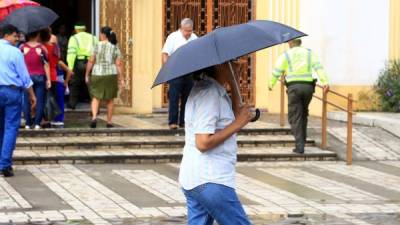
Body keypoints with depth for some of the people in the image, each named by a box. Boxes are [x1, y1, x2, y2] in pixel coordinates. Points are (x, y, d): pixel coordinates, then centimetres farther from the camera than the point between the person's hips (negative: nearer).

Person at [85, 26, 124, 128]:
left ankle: (94, 117, -14)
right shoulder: (115, 48, 0)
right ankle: (109, 122, 16)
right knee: (110, 100, 13)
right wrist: (121, 79, -1)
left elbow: (91, 61, -5)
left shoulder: (97, 46, -4)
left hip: (97, 75, -1)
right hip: (111, 74, 1)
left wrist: (87, 75, 4)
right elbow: (118, 64, -4)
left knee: (96, 98, 8)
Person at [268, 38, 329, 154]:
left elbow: (276, 72, 7)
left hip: (294, 87, -3)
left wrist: (271, 84, 24)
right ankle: (302, 139, 28)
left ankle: (299, 146, -11)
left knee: (295, 117, 0)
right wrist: (325, 82, -13)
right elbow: (318, 67, -4)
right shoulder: (309, 53, 11)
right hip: (308, 87, 3)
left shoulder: (286, 55, 6)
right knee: (303, 114, 24)